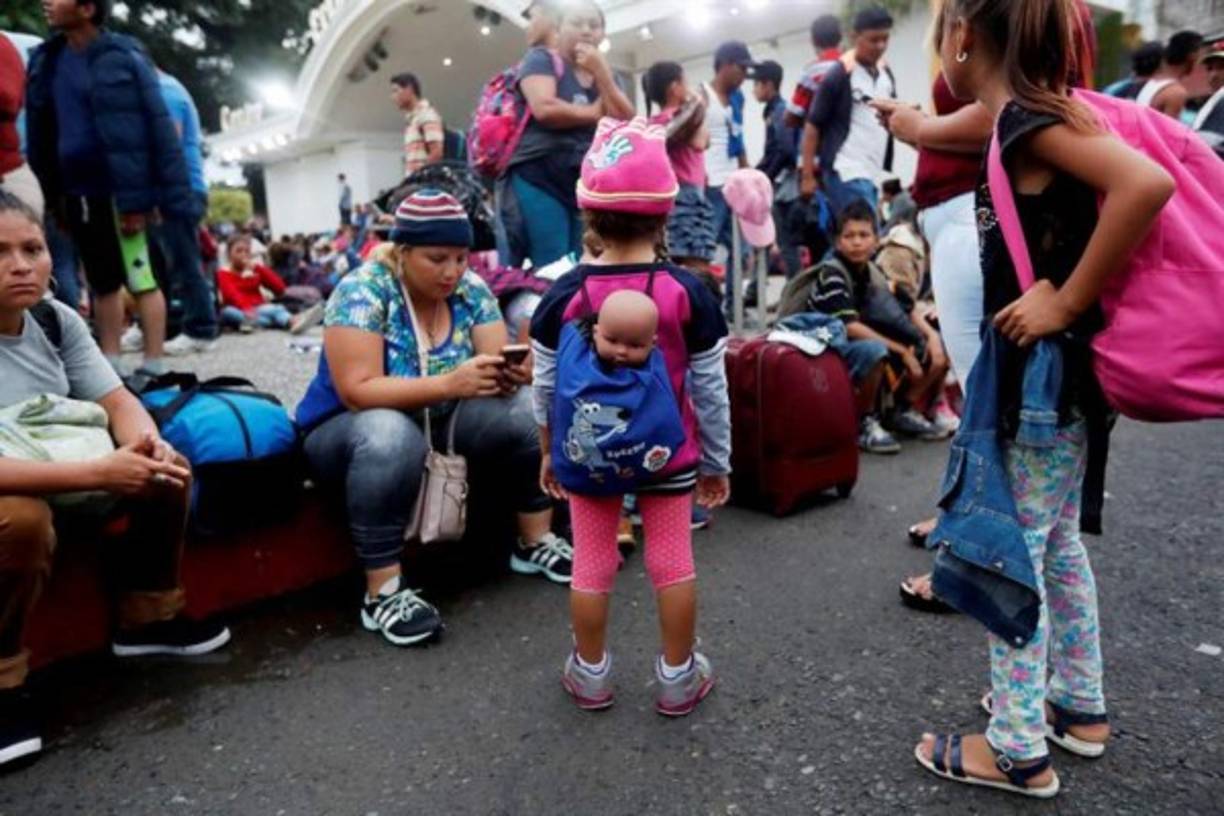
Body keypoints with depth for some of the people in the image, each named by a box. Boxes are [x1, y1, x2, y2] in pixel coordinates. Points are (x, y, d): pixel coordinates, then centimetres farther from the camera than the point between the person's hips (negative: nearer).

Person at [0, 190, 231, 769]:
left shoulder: (55, 319, -6)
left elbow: (117, 402, -5)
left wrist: (148, 446, -27)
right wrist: (98, 472, -39)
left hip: (55, 474, 6)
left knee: (164, 471, -9)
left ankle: (149, 618, 8)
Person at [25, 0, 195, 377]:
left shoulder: (123, 57, -6)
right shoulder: (45, 61, 12)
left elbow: (157, 128, -11)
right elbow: (41, 134, 14)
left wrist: (138, 197, -17)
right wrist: (52, 196, 7)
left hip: (118, 193, -6)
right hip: (76, 194, 6)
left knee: (140, 279, -3)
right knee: (102, 284, 12)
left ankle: (154, 368, 2)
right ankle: (110, 367, 19)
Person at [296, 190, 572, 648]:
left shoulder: (470, 290, -5)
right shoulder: (362, 292, -20)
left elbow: (498, 363, -9)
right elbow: (357, 391, -28)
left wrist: (511, 373, -33)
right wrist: (449, 384, -39)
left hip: (440, 423, 5)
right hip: (347, 429, -4)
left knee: (529, 407, -17)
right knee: (391, 435, -39)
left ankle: (536, 542, -3)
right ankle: (383, 593, -29)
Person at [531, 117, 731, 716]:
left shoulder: (565, 295, -10)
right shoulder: (687, 293, -12)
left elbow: (546, 386, -3)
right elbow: (710, 389, -7)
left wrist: (548, 453, 12)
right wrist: (717, 462, 6)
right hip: (668, 454, 0)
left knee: (592, 560, 14)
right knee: (672, 557, 12)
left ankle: (590, 673, 30)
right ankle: (678, 677, 26)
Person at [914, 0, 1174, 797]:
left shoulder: (1029, 118, -17)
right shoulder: (1023, 119, 8)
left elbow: (1147, 184, -30)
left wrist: (1068, 304, -25)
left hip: (1043, 371, -9)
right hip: (1046, 369, 10)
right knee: (1056, 540, 19)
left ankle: (1018, 750, 16)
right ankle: (1079, 705, 36)